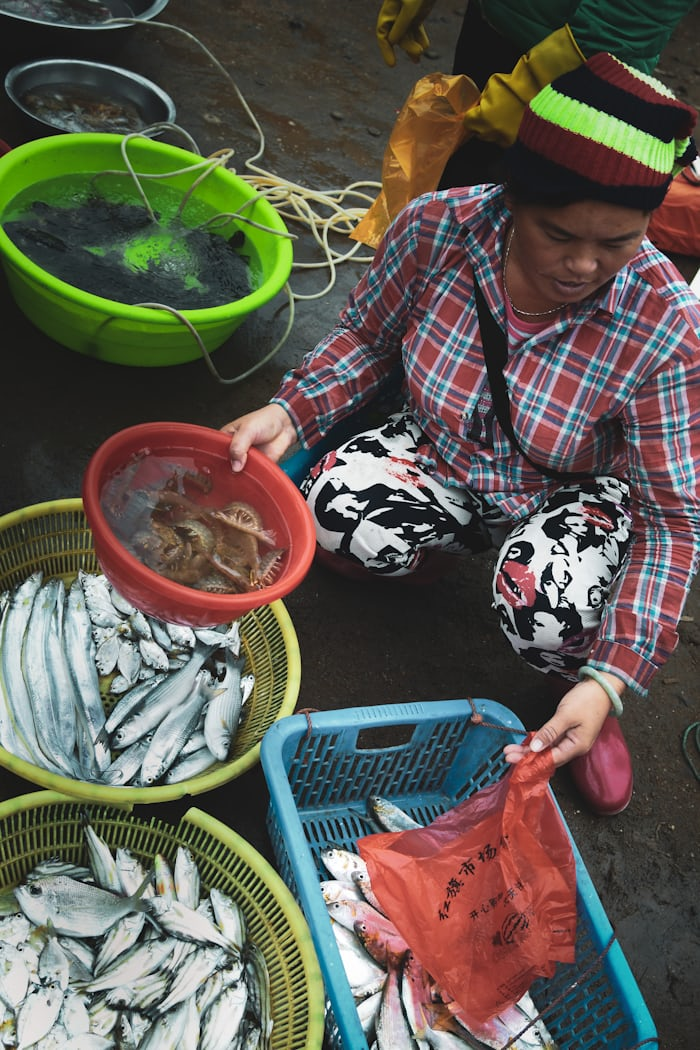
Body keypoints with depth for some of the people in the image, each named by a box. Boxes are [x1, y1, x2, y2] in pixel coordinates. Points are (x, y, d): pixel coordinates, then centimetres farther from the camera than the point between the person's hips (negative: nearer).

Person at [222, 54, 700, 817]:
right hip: (436, 459, 2)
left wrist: (610, 680, -31)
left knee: (547, 611, -34)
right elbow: (367, 338, -2)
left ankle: (575, 683, 5)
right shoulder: (436, 228, -22)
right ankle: (456, 542, 6)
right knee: (335, 513, -29)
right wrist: (290, 412, -21)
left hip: (569, 495, -2)